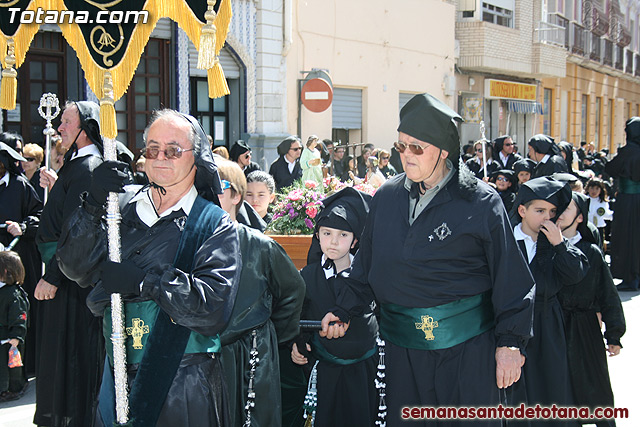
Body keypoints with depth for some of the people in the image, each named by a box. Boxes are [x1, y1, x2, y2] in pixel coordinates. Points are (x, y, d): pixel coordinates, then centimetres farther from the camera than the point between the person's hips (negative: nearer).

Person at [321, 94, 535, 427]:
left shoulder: (481, 202, -7)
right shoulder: (386, 198, 7)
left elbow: (510, 277, -5)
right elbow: (367, 263, 17)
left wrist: (510, 342, -6)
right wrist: (344, 311, 13)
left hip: (466, 347, -4)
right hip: (403, 346, 4)